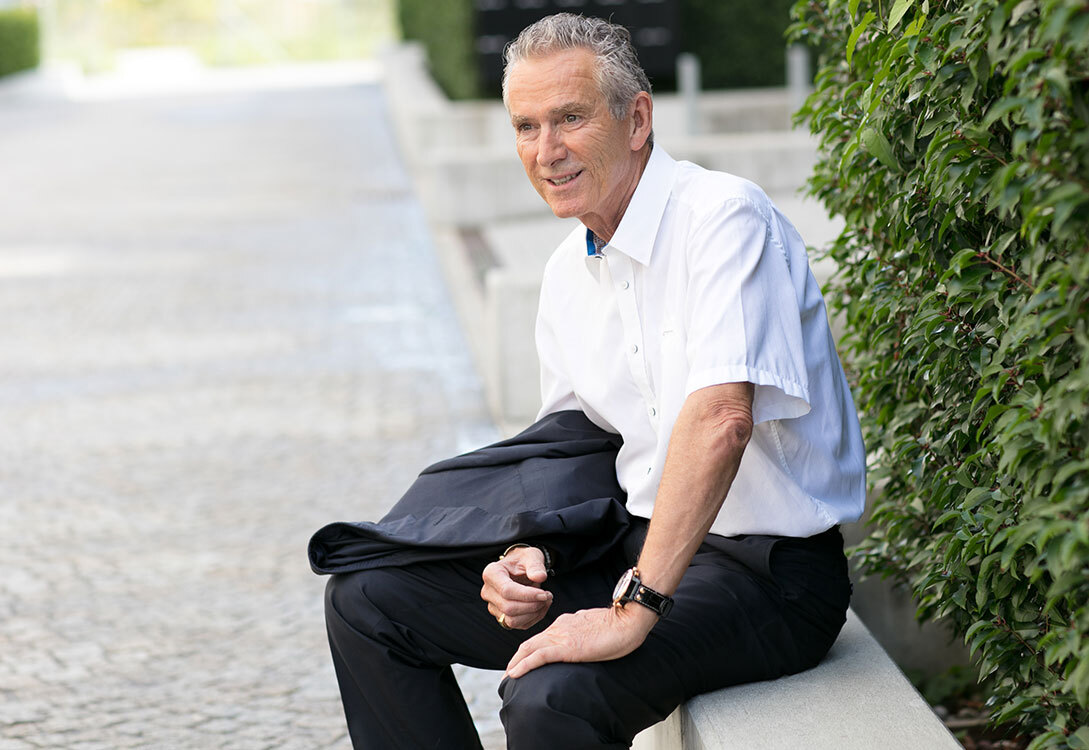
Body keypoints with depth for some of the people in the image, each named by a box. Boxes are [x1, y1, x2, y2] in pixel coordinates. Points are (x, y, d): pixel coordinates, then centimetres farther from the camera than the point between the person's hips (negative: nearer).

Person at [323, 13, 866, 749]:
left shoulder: (724, 217, -18)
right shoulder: (569, 273, 9)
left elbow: (721, 419, -30)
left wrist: (633, 612, -32)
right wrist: (531, 552, -2)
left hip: (763, 571, -8)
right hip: (636, 546, 8)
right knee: (368, 600, 4)